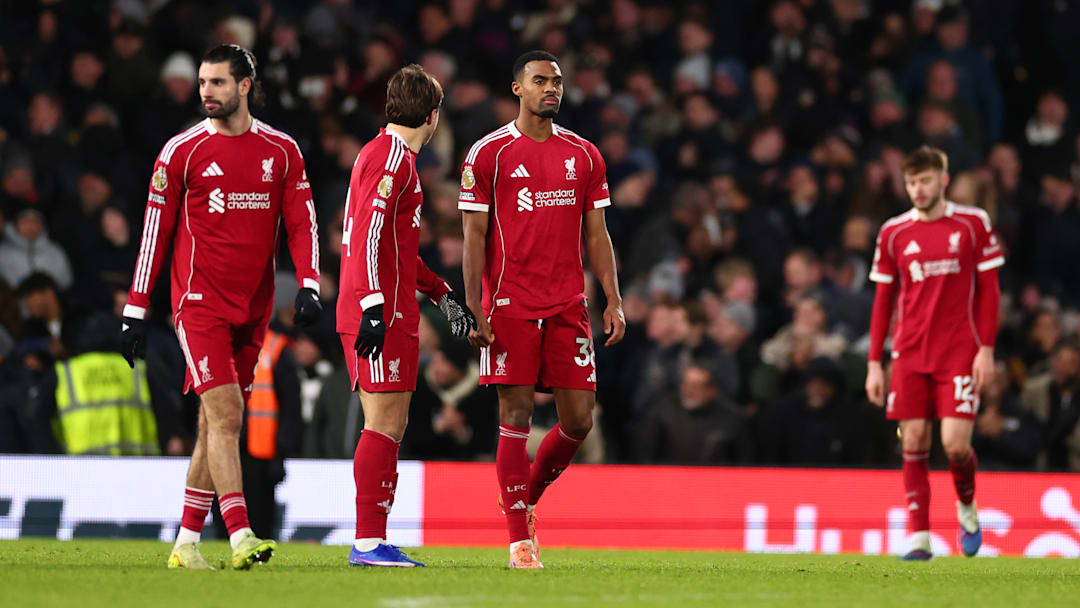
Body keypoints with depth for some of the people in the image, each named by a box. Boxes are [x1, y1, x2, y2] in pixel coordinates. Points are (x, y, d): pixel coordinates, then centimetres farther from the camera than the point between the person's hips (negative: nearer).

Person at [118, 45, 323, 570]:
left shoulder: (281, 151, 7)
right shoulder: (181, 151, -1)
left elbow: (301, 222, 6)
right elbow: (155, 232, 3)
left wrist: (308, 286, -11)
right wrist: (135, 312, 1)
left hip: (252, 310, 4)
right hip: (200, 303, -4)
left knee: (216, 426, 8)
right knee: (225, 414, -16)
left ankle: (186, 543, 14)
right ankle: (240, 537, -23)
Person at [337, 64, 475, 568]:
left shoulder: (383, 154, 22)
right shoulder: (393, 158, -10)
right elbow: (369, 234, -20)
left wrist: (441, 295, 25)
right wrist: (373, 306, -26)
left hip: (387, 315, 10)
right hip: (384, 315, -10)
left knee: (389, 427, 11)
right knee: (384, 424, -10)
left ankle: (372, 543, 12)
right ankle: (369, 541, -11)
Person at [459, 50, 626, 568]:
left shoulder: (584, 155, 12)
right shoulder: (489, 154, 1)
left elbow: (596, 235, 14)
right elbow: (474, 237, -1)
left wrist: (614, 301, 5)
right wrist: (473, 309, -8)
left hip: (568, 307, 4)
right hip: (510, 307, -4)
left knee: (578, 419, 0)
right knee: (516, 415, -6)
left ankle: (527, 499, 25)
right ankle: (519, 537, -1)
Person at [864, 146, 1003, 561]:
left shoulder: (973, 224, 1)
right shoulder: (893, 233, 6)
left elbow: (988, 289, 2)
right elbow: (883, 300, 10)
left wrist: (986, 349, -5)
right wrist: (874, 363, 5)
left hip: (960, 354, -2)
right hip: (909, 355, 2)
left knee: (955, 443, -11)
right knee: (914, 443, -3)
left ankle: (967, 507, 19)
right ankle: (918, 537, 2)